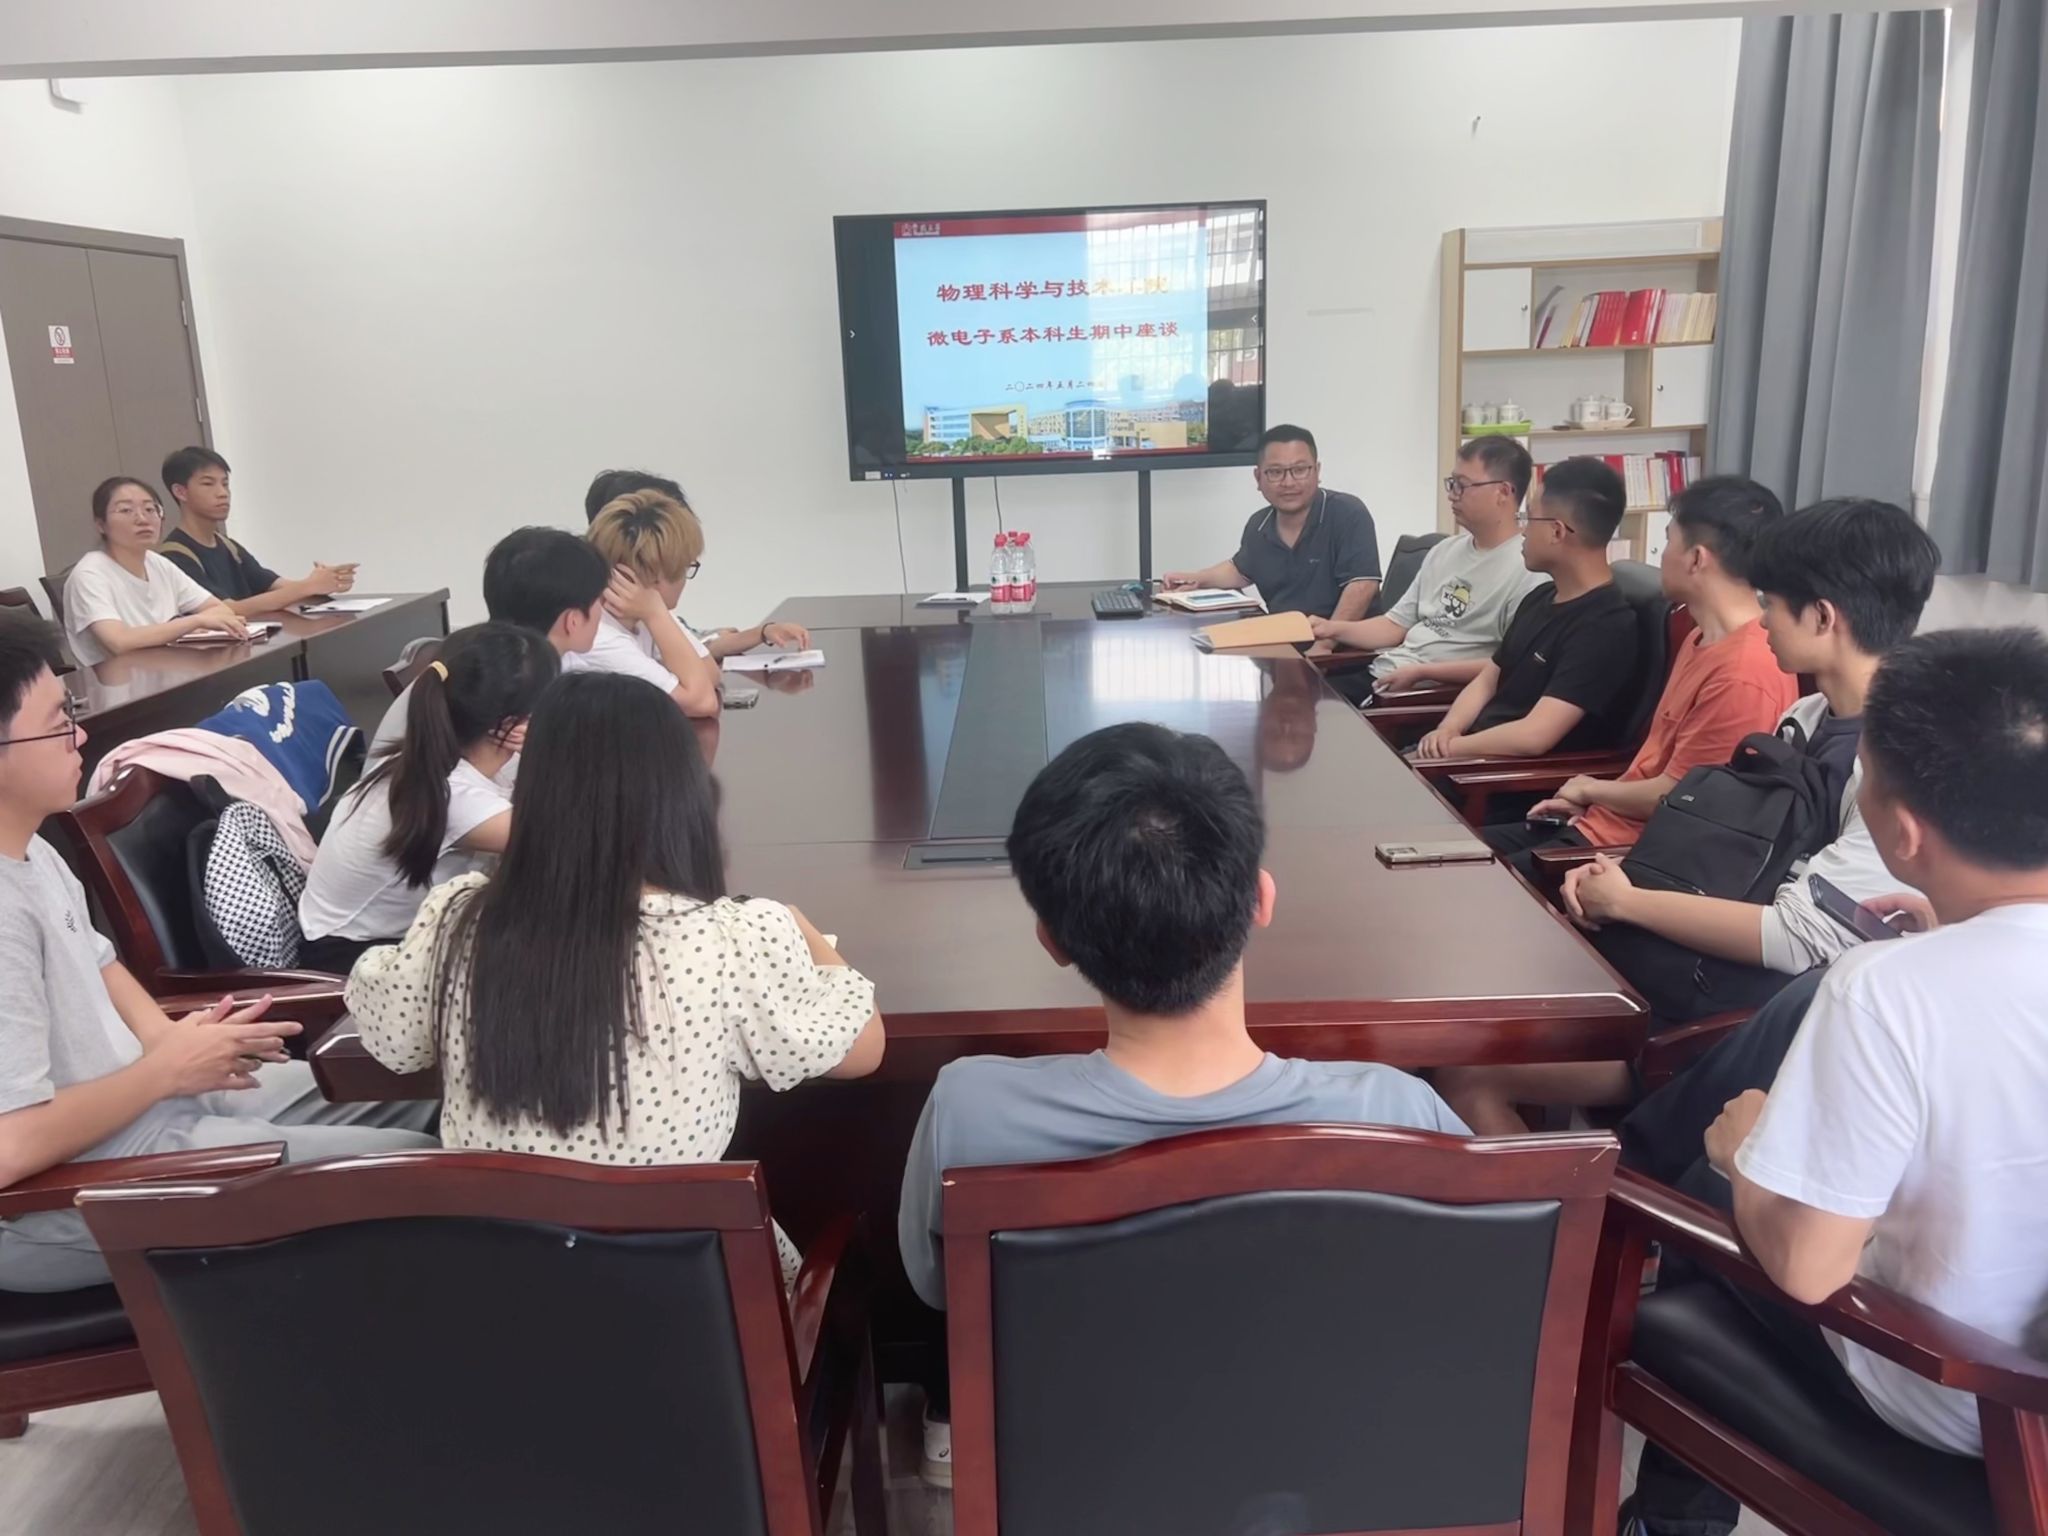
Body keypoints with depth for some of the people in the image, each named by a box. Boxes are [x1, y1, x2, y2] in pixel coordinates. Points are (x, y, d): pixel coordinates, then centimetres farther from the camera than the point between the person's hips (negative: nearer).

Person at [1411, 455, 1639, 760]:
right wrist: (1447, 730, -4)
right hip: (1478, 755, 9)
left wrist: (1450, 747, -15)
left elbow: (1534, 736, -27)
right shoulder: (1540, 598, 13)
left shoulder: (1605, 627, -18)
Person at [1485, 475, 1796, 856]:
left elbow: (1671, 796, -18)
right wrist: (1591, 800, 6)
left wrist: (1592, 788, -2)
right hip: (1608, 821, 10)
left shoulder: (1744, 673, -23)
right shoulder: (1704, 638, 11)